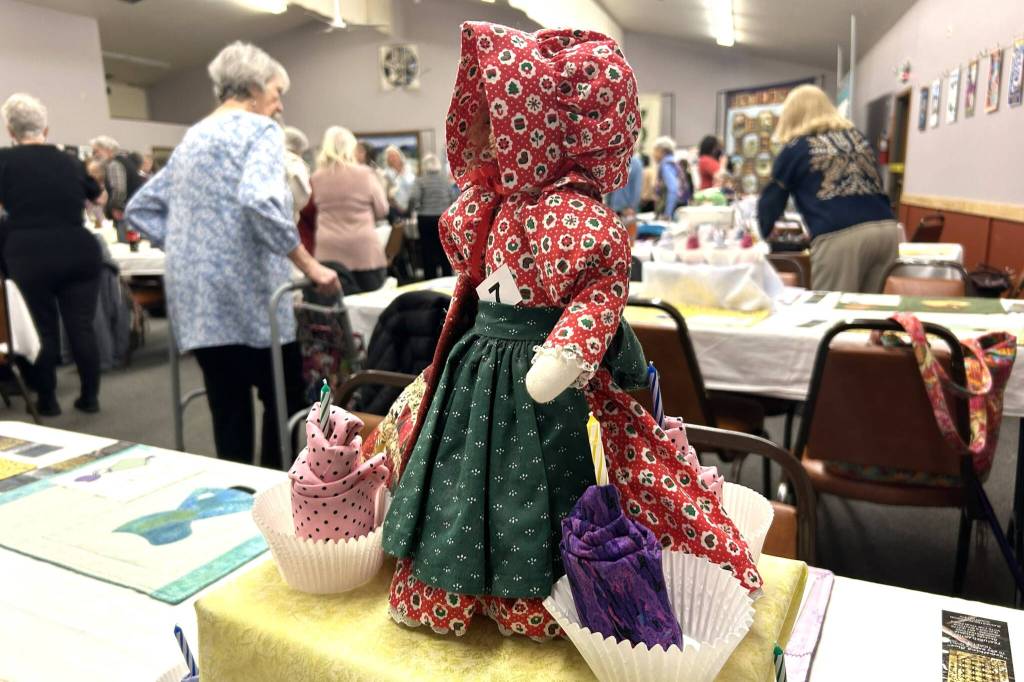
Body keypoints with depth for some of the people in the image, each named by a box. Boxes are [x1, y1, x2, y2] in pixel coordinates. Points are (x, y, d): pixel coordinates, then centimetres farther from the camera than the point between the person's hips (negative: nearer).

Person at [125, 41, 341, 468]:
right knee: (284, 401, 6)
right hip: (247, 293, -7)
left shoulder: (191, 139, 20)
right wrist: (309, 266, -18)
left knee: (229, 413, 11)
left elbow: (140, 209, 22)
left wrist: (189, 245, 17)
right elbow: (259, 201, -23)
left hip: (196, 297, 7)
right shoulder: (260, 130, -4)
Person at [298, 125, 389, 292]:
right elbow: (382, 210, 3)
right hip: (364, 252, -3)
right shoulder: (365, 174, -6)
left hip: (328, 253, 3)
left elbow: (308, 213, 11)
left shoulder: (316, 179, 1)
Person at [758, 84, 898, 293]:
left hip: (839, 236, -5)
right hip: (886, 229, 5)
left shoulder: (795, 148, 11)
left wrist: (761, 232, 37)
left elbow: (772, 199, 19)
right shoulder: (857, 136, 25)